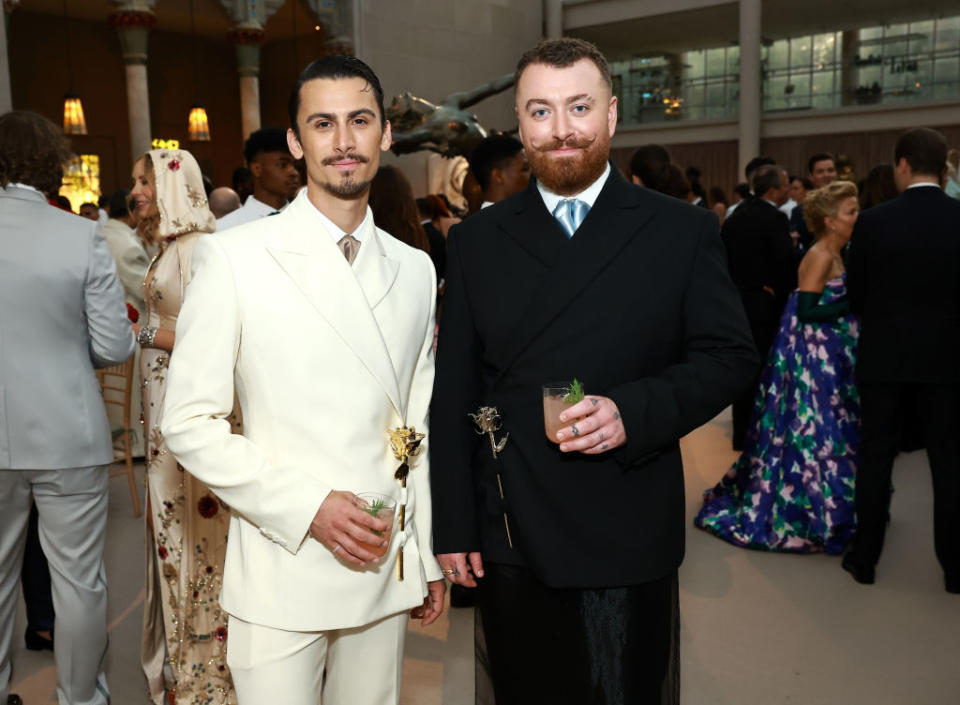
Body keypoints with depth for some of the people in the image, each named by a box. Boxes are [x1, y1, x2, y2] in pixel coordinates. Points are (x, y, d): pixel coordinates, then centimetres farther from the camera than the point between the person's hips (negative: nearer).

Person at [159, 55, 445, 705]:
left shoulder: (415, 270, 7)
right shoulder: (233, 258, -8)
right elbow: (190, 423, -8)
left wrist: (428, 556, 12)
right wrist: (310, 506, -16)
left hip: (388, 574, 4)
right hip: (283, 575, -4)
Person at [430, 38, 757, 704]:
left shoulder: (684, 231, 1)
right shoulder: (476, 241, 6)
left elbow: (730, 354, 0)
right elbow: (454, 392, 5)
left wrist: (633, 411, -18)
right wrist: (453, 525, 2)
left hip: (626, 543, -2)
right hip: (508, 543, 2)